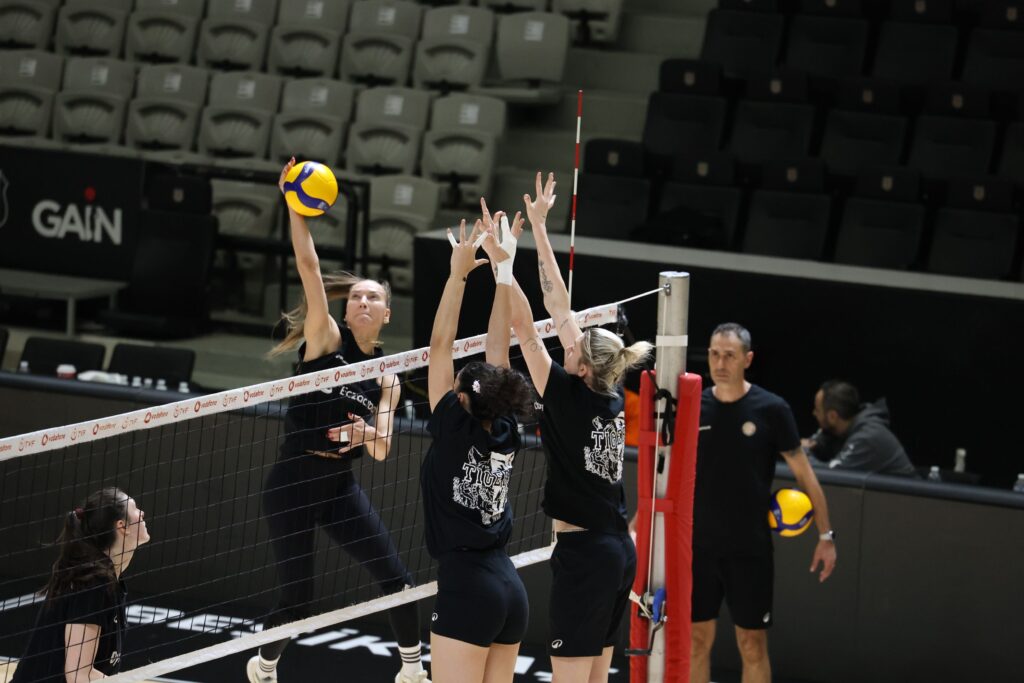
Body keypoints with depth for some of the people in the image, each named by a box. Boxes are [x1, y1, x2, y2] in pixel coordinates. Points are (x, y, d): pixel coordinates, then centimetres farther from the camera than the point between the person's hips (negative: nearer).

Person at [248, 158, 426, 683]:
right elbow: (308, 266, -19)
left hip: (340, 485, 4)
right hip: (292, 482, -4)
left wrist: (369, 434, -18)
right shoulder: (325, 339, -6)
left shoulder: (386, 375, 7)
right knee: (297, 600, -2)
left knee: (395, 578, -5)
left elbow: (381, 450, 5)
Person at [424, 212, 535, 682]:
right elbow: (498, 345, 12)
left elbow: (440, 345, -8)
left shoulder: (456, 430, -9)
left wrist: (459, 273, -5)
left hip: (466, 589, -8)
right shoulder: (505, 435, 6)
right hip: (510, 590, 8)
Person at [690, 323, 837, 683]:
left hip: (750, 549, -2)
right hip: (699, 545, 2)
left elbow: (803, 472, 0)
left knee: (752, 645, 3)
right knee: (696, 639, 6)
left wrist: (826, 535, -1)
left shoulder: (771, 410, -6)